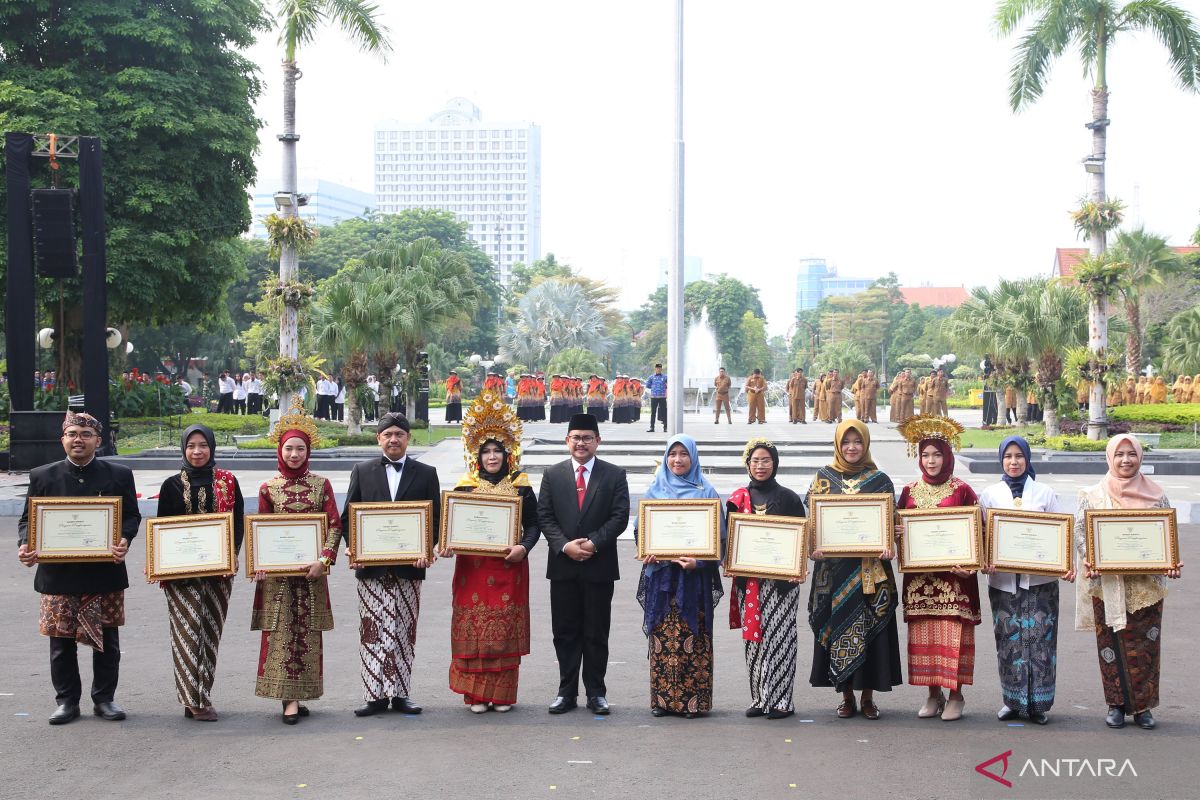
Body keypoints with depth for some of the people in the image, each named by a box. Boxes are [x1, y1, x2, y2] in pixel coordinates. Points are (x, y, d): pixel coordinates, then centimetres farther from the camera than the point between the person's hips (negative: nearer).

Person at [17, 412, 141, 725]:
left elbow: (131, 516, 4)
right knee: (61, 641, 5)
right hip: (57, 574, 0)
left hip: (105, 572, 0)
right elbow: (28, 518, 6)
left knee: (107, 640, 7)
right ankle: (67, 700, 18)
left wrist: (124, 540, -17)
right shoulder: (42, 476, 4)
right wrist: (25, 546, -13)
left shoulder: (119, 475, 3)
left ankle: (104, 698, 20)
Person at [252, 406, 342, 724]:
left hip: (311, 569, 1)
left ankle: (299, 695, 11)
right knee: (281, 631, -5)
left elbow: (335, 524, 2)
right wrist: (260, 563, -7)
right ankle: (289, 698, -5)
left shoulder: (321, 484, 4)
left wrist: (324, 559, -10)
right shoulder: (268, 488, 4)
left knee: (308, 632, 3)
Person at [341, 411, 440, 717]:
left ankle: (400, 693, 11)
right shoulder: (362, 471, 9)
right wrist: (353, 549, -7)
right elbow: (348, 516, 8)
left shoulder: (426, 474, 8)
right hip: (371, 566, 0)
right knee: (372, 630, -2)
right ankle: (375, 695, 2)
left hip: (409, 566, 0)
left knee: (404, 632, 4)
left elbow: (435, 518, 5)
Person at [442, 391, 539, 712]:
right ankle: (476, 694, 6)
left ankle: (502, 694, 11)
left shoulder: (521, 487, 5)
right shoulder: (465, 487, 7)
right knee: (474, 630, -2)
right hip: (472, 568, 0)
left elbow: (533, 524, 6)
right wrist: (448, 545, -10)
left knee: (506, 630, 2)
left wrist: (524, 547, -12)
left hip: (509, 568, 0)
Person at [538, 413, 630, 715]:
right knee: (565, 632, 6)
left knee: (596, 633, 4)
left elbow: (620, 516, -4)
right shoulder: (552, 475, 7)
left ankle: (596, 692, 12)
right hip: (563, 566, 1)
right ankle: (567, 691, 13)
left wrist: (594, 543, -15)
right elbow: (544, 517, 3)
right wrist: (565, 545, -12)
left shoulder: (614, 475, 3)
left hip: (599, 565, -1)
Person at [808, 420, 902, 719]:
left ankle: (868, 696, 9)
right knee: (837, 626, 2)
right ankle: (847, 697, 11)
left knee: (869, 627, -1)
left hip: (869, 568, -1)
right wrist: (814, 545, -12)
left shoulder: (879, 480, 6)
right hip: (834, 568, 1)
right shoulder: (824, 477, 7)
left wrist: (887, 546, -15)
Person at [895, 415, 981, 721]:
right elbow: (896, 529, 18)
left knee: (952, 635, -4)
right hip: (919, 577, 4)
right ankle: (933, 694, 14)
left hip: (954, 575, -3)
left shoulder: (962, 490, 0)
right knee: (923, 635, 4)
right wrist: (895, 534, -6)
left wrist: (970, 564, -14)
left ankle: (956, 696, 5)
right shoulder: (910, 491, 10)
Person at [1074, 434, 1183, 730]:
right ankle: (1116, 704, 13)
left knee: (1145, 645, 2)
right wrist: (1087, 558, -18)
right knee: (1111, 643, 3)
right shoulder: (1094, 495, 3)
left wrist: (1172, 563, -11)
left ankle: (1142, 706, 12)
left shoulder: (1156, 495, 5)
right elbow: (1079, 529, 0)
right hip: (1107, 585, 0)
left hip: (1146, 585, 0)